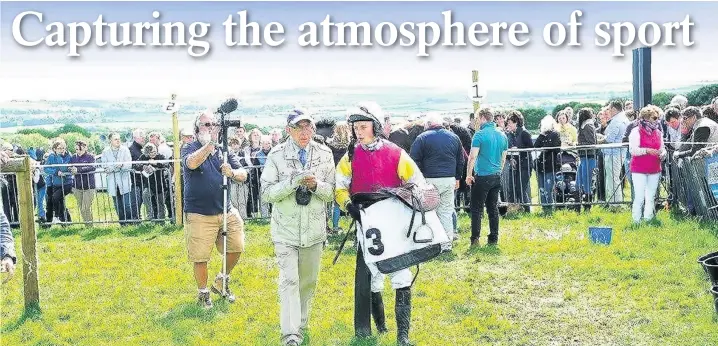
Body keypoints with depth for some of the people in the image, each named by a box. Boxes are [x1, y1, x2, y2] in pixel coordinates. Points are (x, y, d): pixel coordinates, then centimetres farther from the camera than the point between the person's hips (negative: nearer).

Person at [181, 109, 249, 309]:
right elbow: (192, 163, -29)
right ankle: (203, 292, 24)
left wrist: (232, 173, -22)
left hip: (226, 212, 5)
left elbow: (243, 175, 1)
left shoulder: (224, 150, 9)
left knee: (236, 248, 7)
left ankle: (221, 283, 31)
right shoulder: (190, 149, -5)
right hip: (199, 215, -5)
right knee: (200, 257, 2)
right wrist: (210, 144, -42)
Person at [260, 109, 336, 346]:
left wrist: (316, 185, -20)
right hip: (285, 230, -3)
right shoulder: (276, 155, -8)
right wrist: (293, 182, -24)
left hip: (314, 229, 3)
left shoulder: (324, 154, -2)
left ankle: (300, 327, 32)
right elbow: (266, 193, -10)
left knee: (308, 282, 14)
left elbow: (332, 193, 1)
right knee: (289, 280, -11)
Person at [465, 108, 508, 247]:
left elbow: (472, 157, -15)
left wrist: (468, 175, -7)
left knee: (477, 209, -1)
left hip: (482, 177, -6)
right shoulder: (502, 135, 9)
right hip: (497, 177, 6)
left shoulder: (480, 135, -11)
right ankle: (494, 239, 13)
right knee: (493, 208, 12)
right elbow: (503, 158, 16)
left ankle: (475, 239, -4)